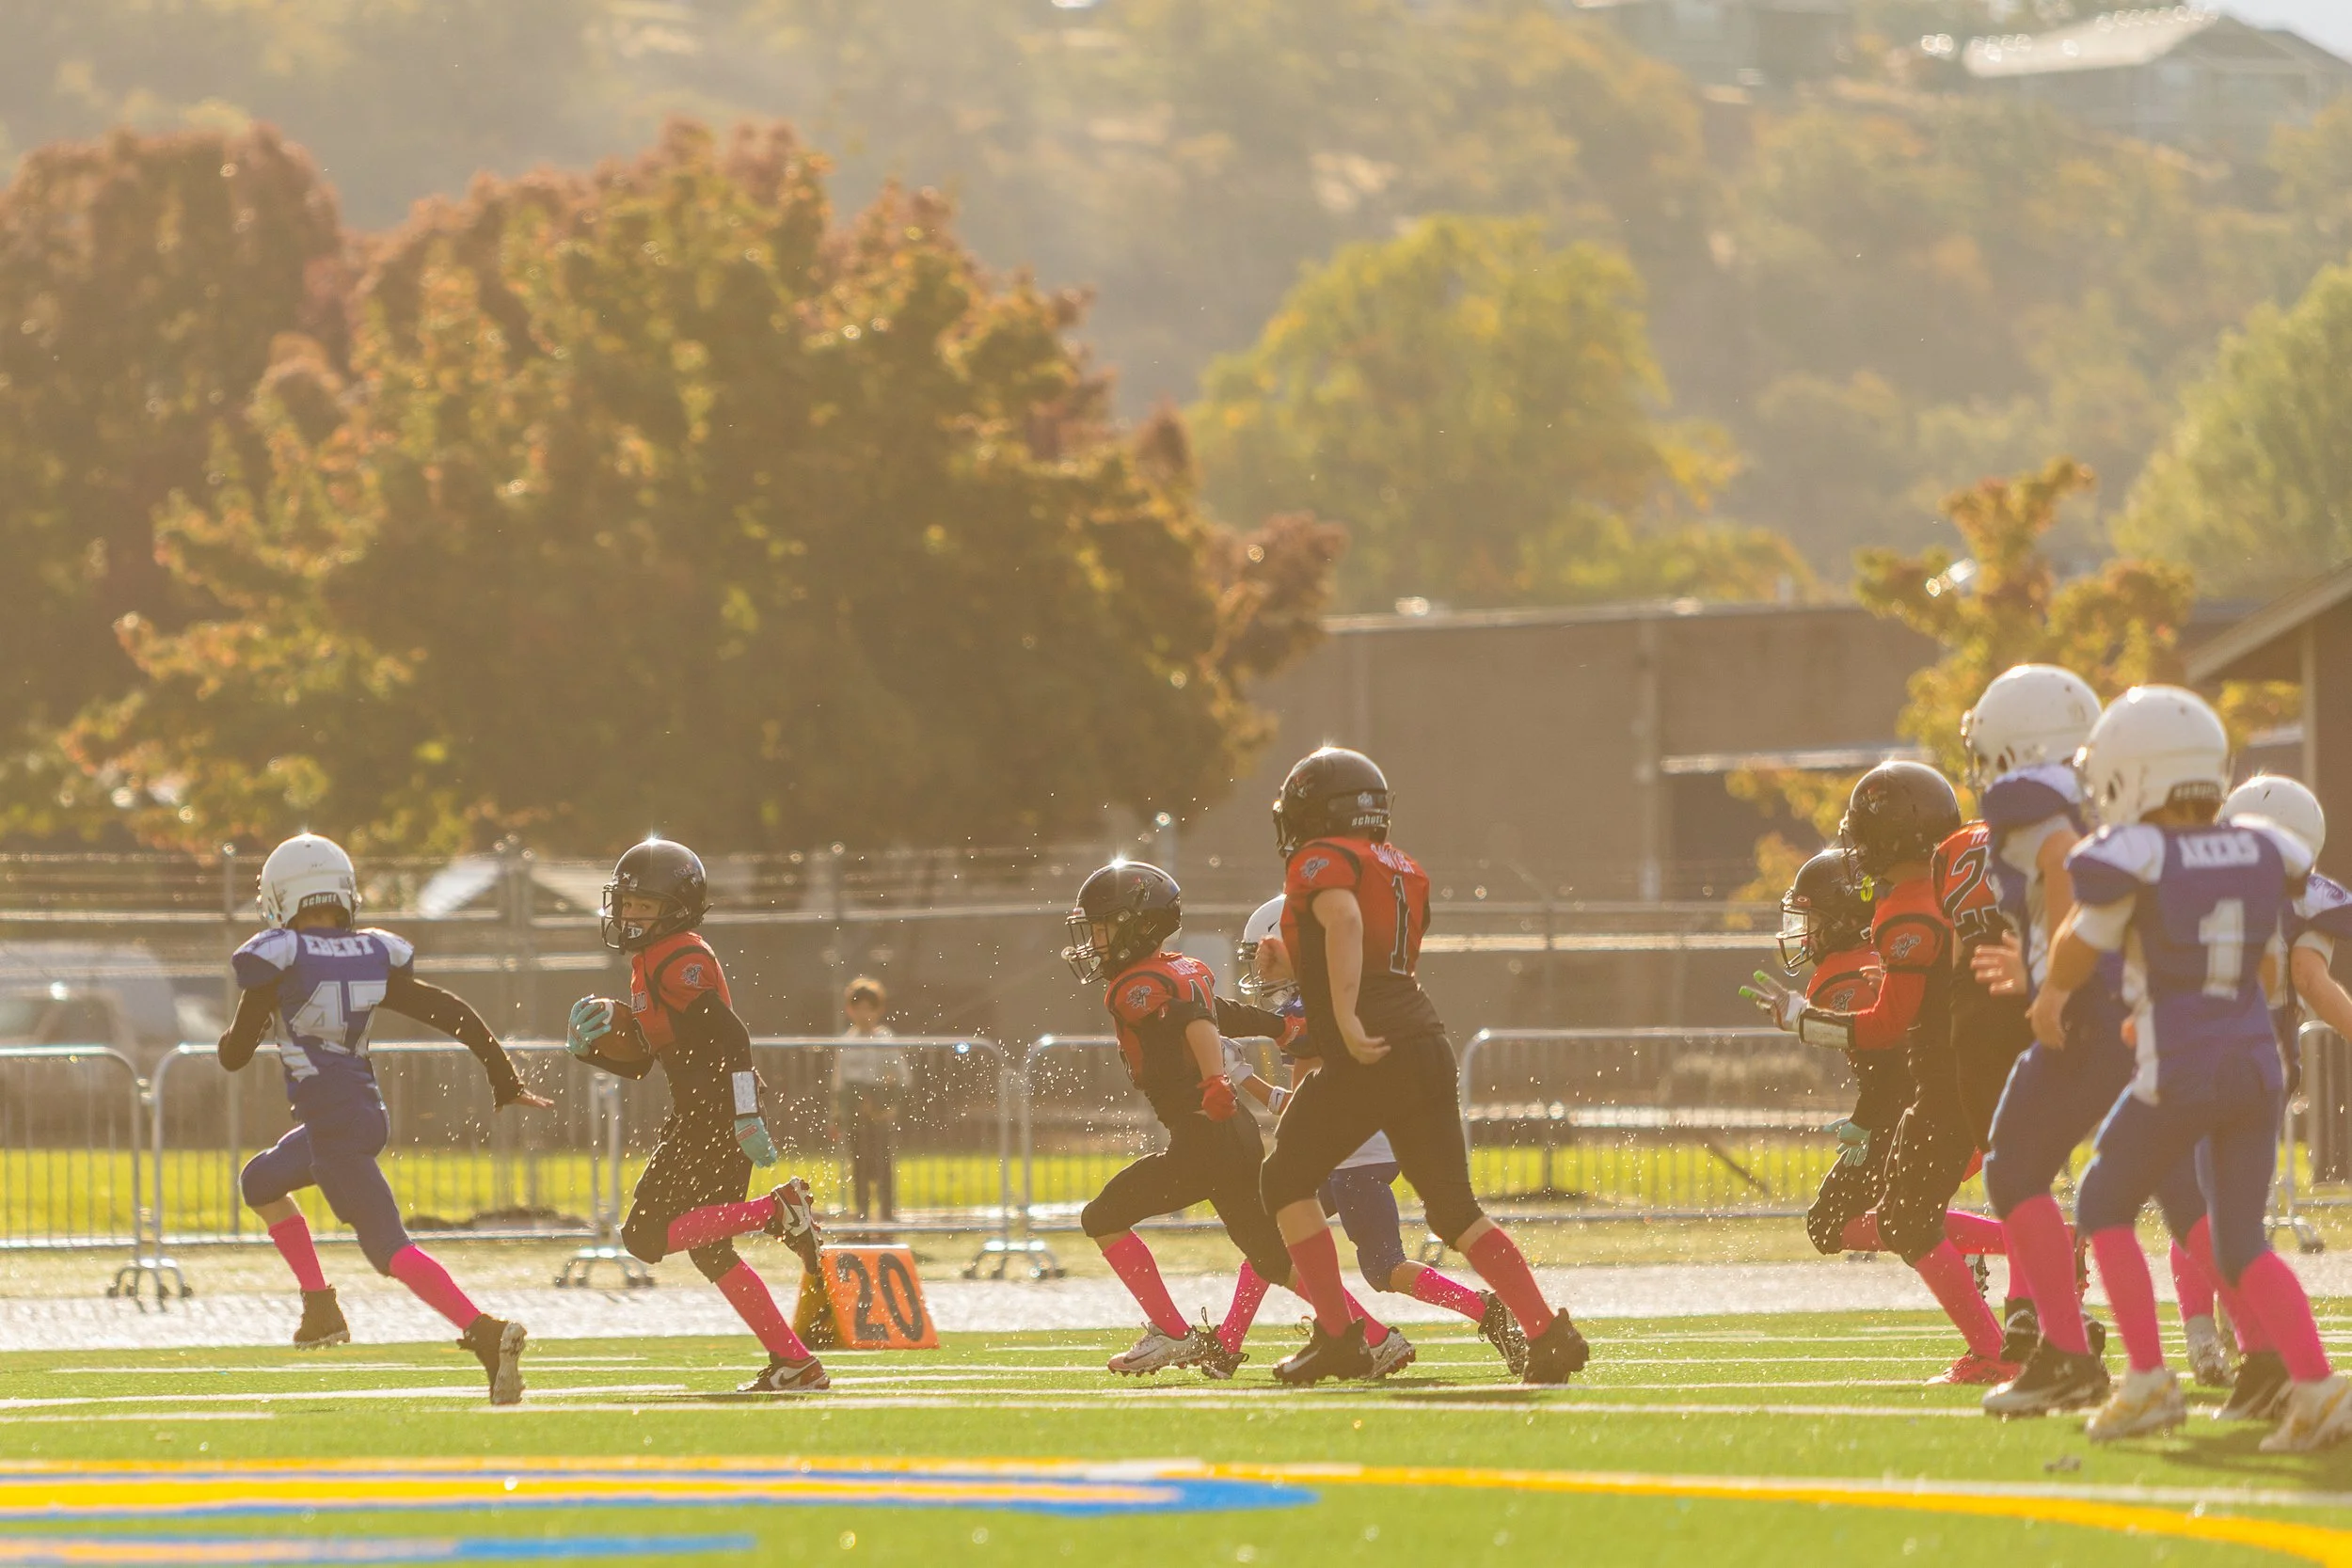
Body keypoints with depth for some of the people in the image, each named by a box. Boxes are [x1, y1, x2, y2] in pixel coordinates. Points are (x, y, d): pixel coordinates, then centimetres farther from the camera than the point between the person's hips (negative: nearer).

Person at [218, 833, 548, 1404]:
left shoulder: (279, 960, -9)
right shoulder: (375, 958, 6)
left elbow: (234, 1054, -2)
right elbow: (455, 1014, 5)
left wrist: (235, 1033, 22)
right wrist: (506, 1082, 13)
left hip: (333, 1126, -7)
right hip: (368, 1113, 7)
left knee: (390, 1249, -8)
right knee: (260, 1182, 27)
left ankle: (485, 1331, -25)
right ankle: (321, 1308, 24)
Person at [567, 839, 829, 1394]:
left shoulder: (680, 960, -12)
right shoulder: (649, 963, 19)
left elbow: (731, 1038, -22)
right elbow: (637, 1061, 25)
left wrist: (746, 1117, -28)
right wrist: (593, 1045, 5)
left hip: (716, 1114, -10)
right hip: (696, 1116, 10)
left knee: (646, 1236, -12)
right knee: (709, 1250, 13)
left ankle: (778, 1211, -16)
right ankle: (795, 1364, 13)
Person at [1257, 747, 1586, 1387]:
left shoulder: (1320, 862, -1)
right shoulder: (1405, 872, 22)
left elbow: (1345, 919, -22)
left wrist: (1346, 1021, -27)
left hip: (1367, 1055, -7)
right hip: (1428, 1041, 7)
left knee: (1288, 1182, 10)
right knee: (1455, 1208, 10)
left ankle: (1339, 1337, 5)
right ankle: (1549, 1331, -2)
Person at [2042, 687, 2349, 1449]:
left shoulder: (2134, 858, -10)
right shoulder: (2261, 855, 8)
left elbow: (2077, 954, 3)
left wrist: (2051, 994, 25)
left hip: (2179, 1074, -5)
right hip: (2258, 1063, 5)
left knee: (2105, 1206, 14)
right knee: (2241, 1242, 12)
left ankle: (2149, 1379, 6)